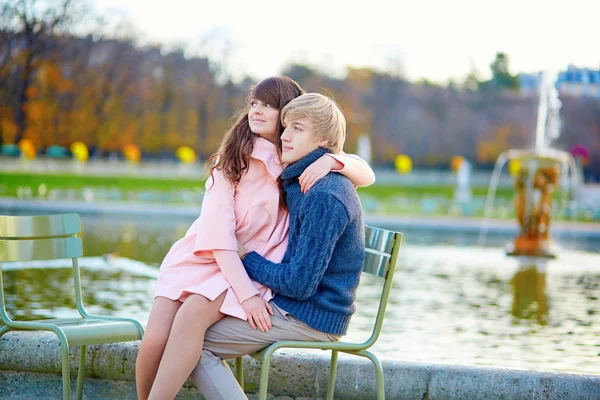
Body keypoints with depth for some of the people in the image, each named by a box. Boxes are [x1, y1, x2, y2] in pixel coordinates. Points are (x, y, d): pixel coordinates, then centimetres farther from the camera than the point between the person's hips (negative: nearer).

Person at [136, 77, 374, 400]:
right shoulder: (232, 159, 0)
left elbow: (366, 175, 3)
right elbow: (218, 232, -9)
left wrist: (332, 160, -19)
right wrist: (246, 294, -19)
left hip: (252, 268, -1)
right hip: (202, 259, 1)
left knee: (193, 313, -31)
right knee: (155, 339, -22)